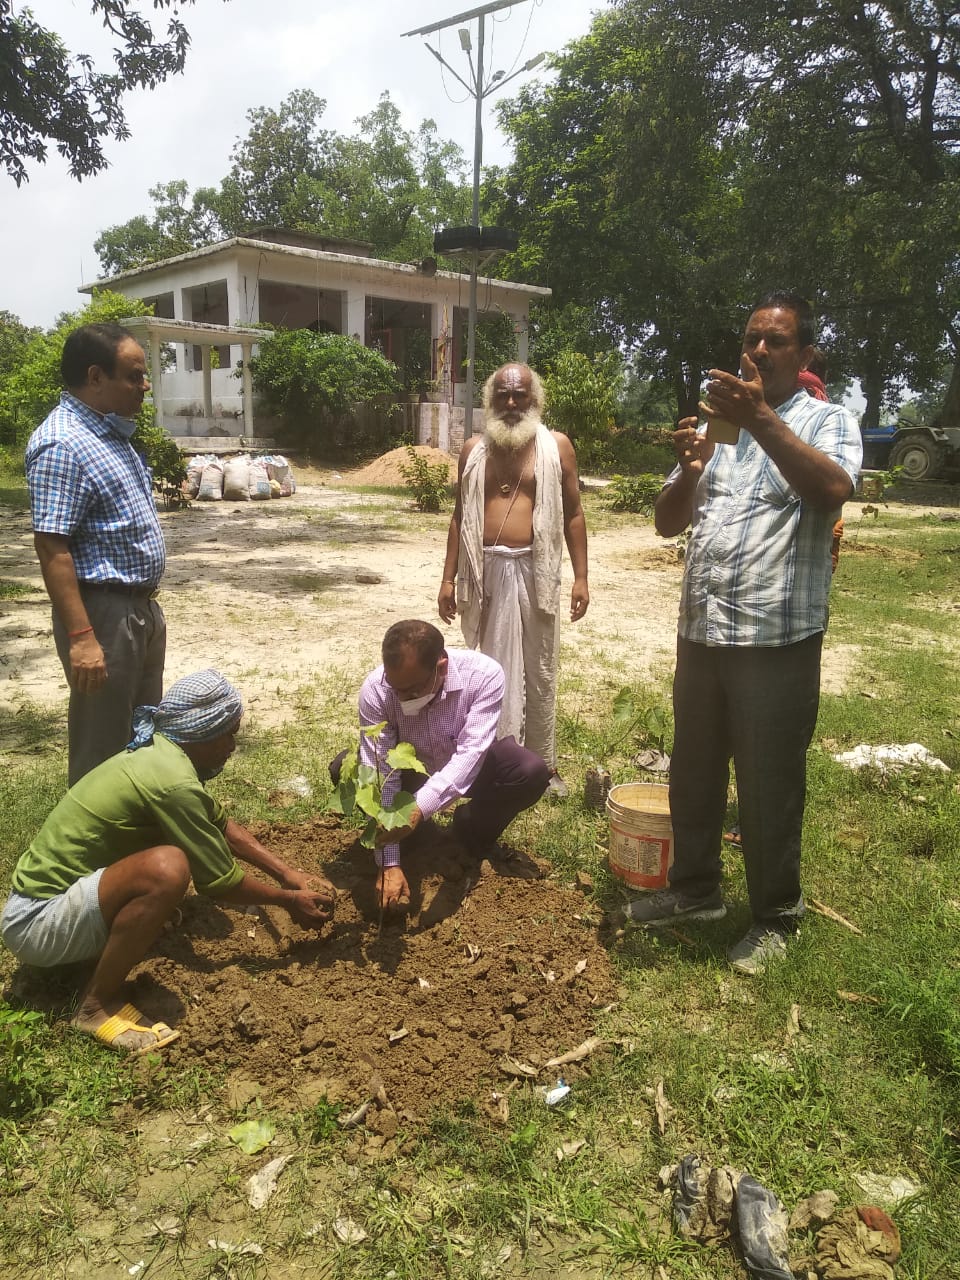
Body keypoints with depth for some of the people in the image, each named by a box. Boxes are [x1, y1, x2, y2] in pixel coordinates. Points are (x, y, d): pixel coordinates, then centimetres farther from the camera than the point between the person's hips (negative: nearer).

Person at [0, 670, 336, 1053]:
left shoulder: (158, 753, 3)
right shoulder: (173, 781, -26)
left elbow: (222, 825, 14)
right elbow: (219, 882, -18)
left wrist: (289, 875, 11)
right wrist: (289, 900, -2)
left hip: (51, 887, 9)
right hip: (37, 921, -9)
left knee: (189, 840, 13)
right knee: (168, 868, -33)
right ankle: (98, 1003, -12)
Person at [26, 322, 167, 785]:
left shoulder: (109, 431, 11)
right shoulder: (62, 444, -19)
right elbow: (51, 548, -23)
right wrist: (81, 637, -27)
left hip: (141, 607, 10)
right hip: (103, 613, -10)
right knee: (102, 749, 2)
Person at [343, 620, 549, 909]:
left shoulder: (484, 674, -34)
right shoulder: (375, 689, -30)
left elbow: (470, 755, -41)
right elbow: (380, 774, -31)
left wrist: (419, 808, -57)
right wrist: (389, 864, -33)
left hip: (470, 766, -1)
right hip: (410, 768, 1)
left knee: (532, 773, -29)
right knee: (344, 769, -25)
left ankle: (474, 833, 0)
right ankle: (408, 835, 1)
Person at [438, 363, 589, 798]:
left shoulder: (556, 447, 2)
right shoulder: (474, 449, 8)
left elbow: (573, 514, 4)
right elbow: (460, 516, 11)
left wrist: (581, 577, -2)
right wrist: (449, 578, 6)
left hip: (535, 570, -1)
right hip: (486, 570, 2)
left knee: (540, 672, 6)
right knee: (494, 669, 10)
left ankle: (544, 765, 18)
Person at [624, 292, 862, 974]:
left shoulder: (828, 421, 0)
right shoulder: (719, 423, 15)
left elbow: (833, 489, -23)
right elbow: (668, 521, 11)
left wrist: (761, 418, -28)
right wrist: (688, 472, -9)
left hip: (777, 641, -5)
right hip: (701, 633, 6)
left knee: (770, 788, 5)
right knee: (694, 772, 17)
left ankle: (775, 918, 25)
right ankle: (696, 890, 36)